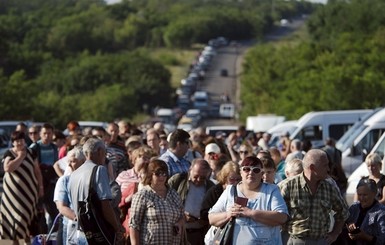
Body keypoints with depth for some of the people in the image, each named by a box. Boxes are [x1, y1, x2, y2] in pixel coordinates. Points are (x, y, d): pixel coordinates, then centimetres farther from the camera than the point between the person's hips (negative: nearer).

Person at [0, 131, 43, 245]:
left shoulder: (30, 153, 6)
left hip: (29, 189, 3)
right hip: (14, 190, -3)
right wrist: (19, 157, -16)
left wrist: (40, 186, 6)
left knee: (28, 214, 4)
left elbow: (37, 171, 10)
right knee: (15, 214, -3)